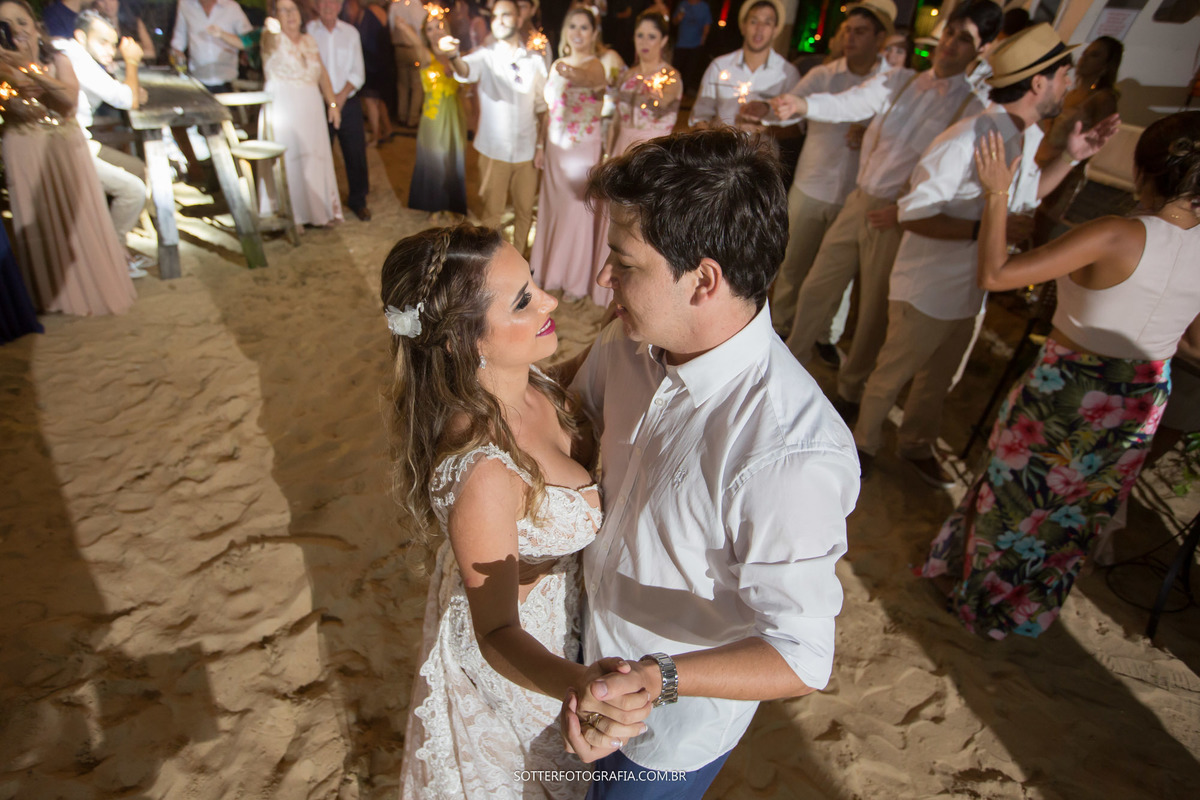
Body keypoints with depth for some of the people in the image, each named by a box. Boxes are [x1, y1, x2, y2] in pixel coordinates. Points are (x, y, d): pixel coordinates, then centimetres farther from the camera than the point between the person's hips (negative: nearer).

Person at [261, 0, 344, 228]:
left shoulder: (309, 41, 15)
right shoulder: (275, 39, -1)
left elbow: (322, 75, 14)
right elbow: (270, 45, -24)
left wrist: (332, 104, 5)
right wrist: (272, 30, -42)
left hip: (311, 107, 6)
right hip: (283, 105, -5)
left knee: (315, 156, 8)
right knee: (288, 159, -6)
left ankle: (317, 209, 19)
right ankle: (289, 216, -1)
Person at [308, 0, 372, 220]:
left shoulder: (350, 32, 7)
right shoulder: (308, 31, 0)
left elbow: (358, 72, 4)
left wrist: (342, 96, -8)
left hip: (348, 102, 2)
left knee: (356, 153, 2)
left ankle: (358, 201, 18)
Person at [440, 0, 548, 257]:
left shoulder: (534, 60, 4)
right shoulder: (485, 56, -5)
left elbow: (542, 106, 8)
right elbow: (466, 70, -28)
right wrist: (453, 56, -51)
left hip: (527, 149, 2)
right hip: (494, 150, -2)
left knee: (524, 211, 13)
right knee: (492, 211, 7)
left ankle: (520, 259, 31)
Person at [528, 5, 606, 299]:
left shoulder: (595, 65, -13)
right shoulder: (558, 65, 8)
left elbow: (588, 78, -39)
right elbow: (550, 109, 14)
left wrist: (574, 75, -61)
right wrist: (541, 145, 11)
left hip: (582, 148, -6)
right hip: (555, 145, 6)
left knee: (577, 211, 2)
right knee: (551, 207, 15)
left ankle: (576, 281, 18)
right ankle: (548, 269, 33)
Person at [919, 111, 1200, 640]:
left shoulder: (1117, 237, -26)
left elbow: (995, 273, -26)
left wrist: (997, 194, -16)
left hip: (1064, 392, -5)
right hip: (1140, 405, 6)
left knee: (1015, 494, 17)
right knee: (1079, 515, 24)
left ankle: (978, 596, 39)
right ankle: (1028, 611, 45)